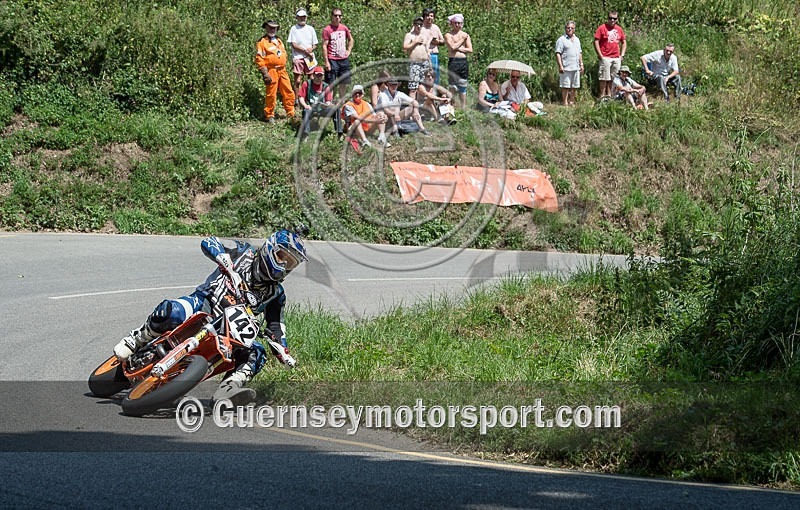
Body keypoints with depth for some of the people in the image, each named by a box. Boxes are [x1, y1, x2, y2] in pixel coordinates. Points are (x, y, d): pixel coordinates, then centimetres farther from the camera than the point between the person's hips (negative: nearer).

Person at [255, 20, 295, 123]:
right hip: (271, 71, -7)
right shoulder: (262, 42, -3)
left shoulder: (279, 41, 20)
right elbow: (259, 59, -8)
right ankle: (269, 115, 7)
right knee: (271, 94, -4)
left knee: (289, 93, 5)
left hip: (282, 71, 7)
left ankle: (291, 114, 15)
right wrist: (265, 74, -15)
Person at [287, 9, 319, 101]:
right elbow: (293, 45, -5)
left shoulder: (310, 29, 14)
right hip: (298, 58, -3)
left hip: (310, 58, 3)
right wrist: (305, 50, -12)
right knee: (298, 81, -5)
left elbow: (315, 44, 14)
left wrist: (311, 49, -8)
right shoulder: (293, 29, 3)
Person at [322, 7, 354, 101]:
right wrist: (326, 62, -15)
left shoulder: (344, 28, 8)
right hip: (332, 60, -6)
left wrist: (348, 50, 12)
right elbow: (324, 46, -11)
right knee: (331, 84, -5)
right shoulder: (327, 30, -9)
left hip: (344, 59, 6)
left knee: (343, 84, 10)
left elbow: (351, 40, 26)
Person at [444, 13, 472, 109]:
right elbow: (453, 47, -13)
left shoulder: (465, 35, 14)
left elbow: (470, 50, 4)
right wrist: (462, 40, -2)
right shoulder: (448, 35, 3)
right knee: (453, 88, -5)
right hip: (453, 61, -4)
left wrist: (458, 49, -6)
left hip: (463, 62, 4)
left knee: (463, 87, 7)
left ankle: (463, 107, 13)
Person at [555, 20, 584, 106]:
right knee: (565, 86, -4)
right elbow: (558, 53, -8)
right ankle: (565, 102, -1)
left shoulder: (576, 39, 18)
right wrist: (560, 66, -16)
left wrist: (581, 64, 17)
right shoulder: (561, 40, -3)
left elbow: (580, 53, 24)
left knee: (575, 86, 7)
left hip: (576, 67, 6)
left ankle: (572, 101, 14)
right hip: (566, 68, -6)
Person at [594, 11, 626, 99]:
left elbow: (624, 42, 21)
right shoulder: (602, 28, -4)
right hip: (605, 58, -5)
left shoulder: (619, 29, 12)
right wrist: (600, 55, -11)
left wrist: (622, 55, 10)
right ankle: (602, 96, -2)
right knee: (604, 78, -6)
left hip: (617, 58, 5)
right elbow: (596, 42, -6)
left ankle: (609, 95, 15)